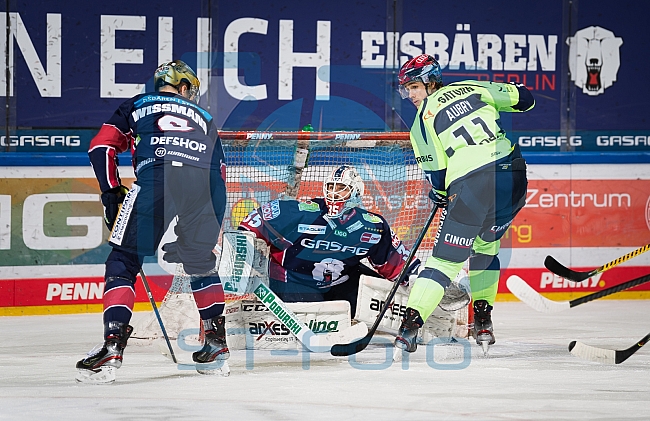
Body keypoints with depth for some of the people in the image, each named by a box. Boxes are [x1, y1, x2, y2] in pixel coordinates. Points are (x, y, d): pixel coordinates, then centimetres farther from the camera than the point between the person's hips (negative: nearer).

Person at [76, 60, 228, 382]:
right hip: (204, 183, 3)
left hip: (155, 175, -3)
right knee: (200, 259, 26)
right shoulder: (203, 117, 37)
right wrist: (207, 228, 35)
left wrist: (112, 194, 21)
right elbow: (219, 172, 31)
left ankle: (113, 344, -14)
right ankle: (216, 339, 28)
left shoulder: (137, 105, 32)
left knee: (124, 261, 3)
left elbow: (101, 146, 17)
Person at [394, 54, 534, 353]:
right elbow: (523, 99, 16)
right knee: (485, 245, 25)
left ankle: (412, 321, -5)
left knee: (446, 258, 2)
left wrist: (440, 194, 22)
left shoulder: (422, 121, 4)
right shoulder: (472, 89, 13)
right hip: (513, 174, 5)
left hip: (471, 185, -4)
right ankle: (483, 320, 23)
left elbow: (434, 171, 2)